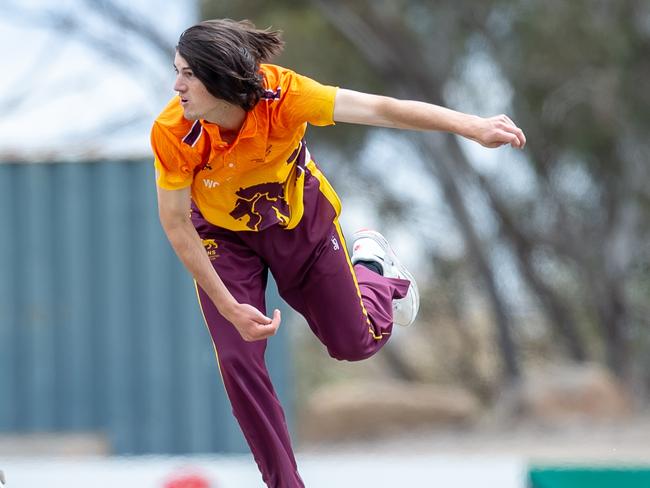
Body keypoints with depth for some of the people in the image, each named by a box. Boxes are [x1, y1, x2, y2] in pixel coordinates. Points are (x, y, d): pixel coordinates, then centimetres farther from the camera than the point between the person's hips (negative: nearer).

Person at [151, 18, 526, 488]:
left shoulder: (280, 94, -37)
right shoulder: (173, 134, -34)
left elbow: (379, 109, -41)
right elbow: (176, 223, -23)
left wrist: (472, 126, -49)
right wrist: (230, 308, -24)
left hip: (300, 222, 0)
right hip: (224, 238, 0)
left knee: (354, 342, 10)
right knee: (238, 358, -11)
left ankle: (370, 268, 46)